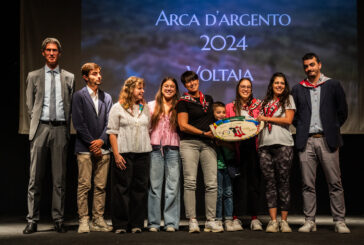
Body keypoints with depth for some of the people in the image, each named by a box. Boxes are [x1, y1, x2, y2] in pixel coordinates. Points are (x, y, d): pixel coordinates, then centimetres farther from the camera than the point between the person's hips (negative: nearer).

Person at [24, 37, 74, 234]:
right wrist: (35, 124, 3)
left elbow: (71, 105, 12)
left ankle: (58, 220, 9)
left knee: (59, 177, 3)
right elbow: (30, 105, 10)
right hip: (41, 128, 0)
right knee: (35, 177, -2)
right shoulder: (34, 76, 11)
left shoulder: (69, 77, 12)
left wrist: (66, 126, 4)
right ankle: (32, 220, 4)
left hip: (60, 129, 1)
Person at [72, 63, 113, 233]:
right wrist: (92, 143, -9)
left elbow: (109, 122, 10)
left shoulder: (106, 97, 15)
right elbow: (78, 123, -5)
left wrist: (101, 140, -6)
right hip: (85, 148, -4)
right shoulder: (79, 96, 3)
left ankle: (98, 220, 10)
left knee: (101, 186, 4)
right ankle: (83, 221, 2)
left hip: (102, 148, 4)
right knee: (84, 185, -3)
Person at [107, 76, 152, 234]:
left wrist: (150, 148, 7)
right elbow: (112, 133, -3)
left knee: (140, 188, 4)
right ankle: (120, 224, 6)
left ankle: (137, 224, 11)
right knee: (121, 189, -2)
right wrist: (116, 155, -11)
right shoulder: (117, 108, 1)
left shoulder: (145, 108, 15)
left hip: (143, 154, 4)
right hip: (124, 154, -4)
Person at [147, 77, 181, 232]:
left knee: (173, 186, -2)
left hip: (173, 149, 0)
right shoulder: (151, 106, 13)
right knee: (154, 186, 1)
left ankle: (171, 223, 3)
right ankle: (153, 222, 7)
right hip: (155, 149, 0)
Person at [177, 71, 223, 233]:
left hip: (208, 143, 4)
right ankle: (192, 221, -3)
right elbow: (183, 126, -5)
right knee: (190, 182, -7)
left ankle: (210, 221, 3)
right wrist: (204, 133, -8)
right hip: (189, 143, -4)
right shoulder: (183, 102, 3)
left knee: (211, 183, -2)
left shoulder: (208, 99, 19)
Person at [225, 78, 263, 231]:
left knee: (254, 181, 1)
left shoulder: (258, 105, 12)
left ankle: (254, 218, 6)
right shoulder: (230, 107, 14)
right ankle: (235, 218, 4)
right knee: (237, 182, -1)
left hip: (253, 146, 0)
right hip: (237, 148, 0)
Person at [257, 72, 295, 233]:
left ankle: (284, 221, 1)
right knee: (269, 182, -1)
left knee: (283, 182, -3)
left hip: (283, 144, -3)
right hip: (265, 144, 3)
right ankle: (273, 221, -1)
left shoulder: (288, 99, 10)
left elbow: (288, 120, -2)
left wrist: (266, 118, 0)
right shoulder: (265, 102, 21)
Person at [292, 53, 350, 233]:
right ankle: (309, 221, 7)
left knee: (335, 183, -2)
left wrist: (333, 128, 5)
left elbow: (343, 112, 10)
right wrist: (301, 128, 6)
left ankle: (339, 221, 3)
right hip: (306, 141, 2)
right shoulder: (298, 89, 13)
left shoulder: (333, 85, 8)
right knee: (308, 184, 2)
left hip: (327, 140, -1)